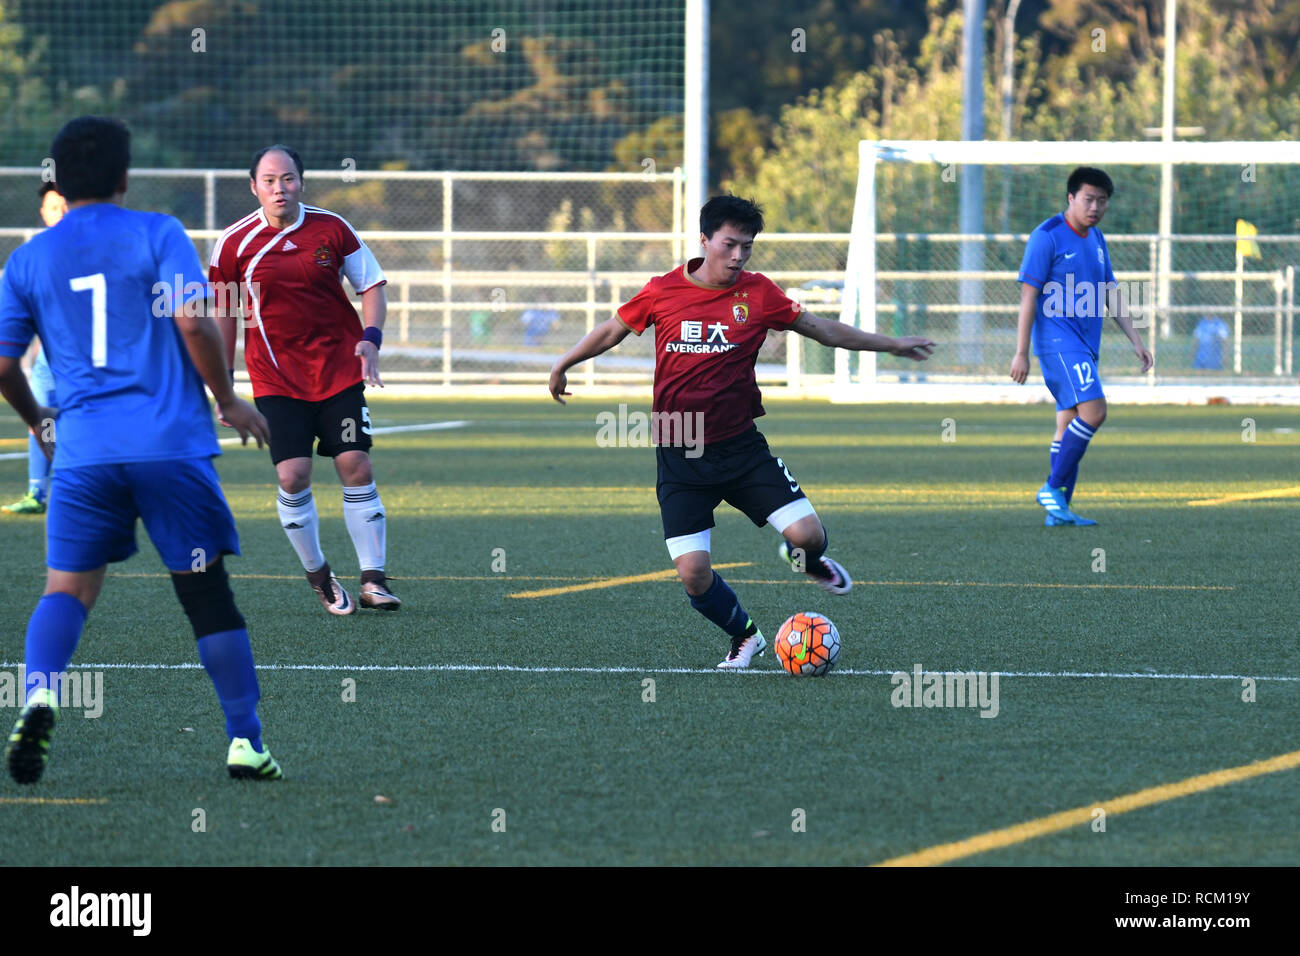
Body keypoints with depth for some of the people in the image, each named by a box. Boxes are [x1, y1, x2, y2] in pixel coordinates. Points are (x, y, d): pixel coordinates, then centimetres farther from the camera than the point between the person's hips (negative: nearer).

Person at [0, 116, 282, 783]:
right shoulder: (157, 235, 0)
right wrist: (228, 401, 3)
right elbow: (192, 322, -11)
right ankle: (245, 742, 7)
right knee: (206, 592, 6)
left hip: (84, 450, 2)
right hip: (172, 445, -2)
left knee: (67, 588, 5)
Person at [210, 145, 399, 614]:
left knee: (356, 469, -5)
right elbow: (223, 313, 6)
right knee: (292, 478, -9)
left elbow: (371, 284, 8)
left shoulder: (331, 228, -2)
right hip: (276, 377, -1)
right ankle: (318, 575, 11)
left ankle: (373, 580, 2)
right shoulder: (234, 243, -4)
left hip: (339, 368, 1)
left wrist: (370, 338, -8)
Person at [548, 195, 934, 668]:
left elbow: (822, 329, 10)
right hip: (680, 457, -1)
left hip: (740, 446, 1)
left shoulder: (758, 294, -2)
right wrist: (564, 364, 23)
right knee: (694, 574, -11)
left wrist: (890, 344, 13)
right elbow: (614, 329, 13)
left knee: (808, 535, -14)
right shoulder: (663, 292, -4)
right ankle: (744, 637, 19)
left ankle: (803, 557, 26)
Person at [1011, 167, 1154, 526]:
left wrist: (1136, 341, 15)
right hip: (1058, 341, -8)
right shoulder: (1047, 237, -8)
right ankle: (1053, 488, -15)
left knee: (1070, 425, 6)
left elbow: (1111, 294, 21)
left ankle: (1058, 510, 8)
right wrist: (1021, 353, -13)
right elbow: (1029, 296, -10)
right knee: (1093, 411, -21)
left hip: (1085, 346, 8)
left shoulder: (1096, 240, 16)